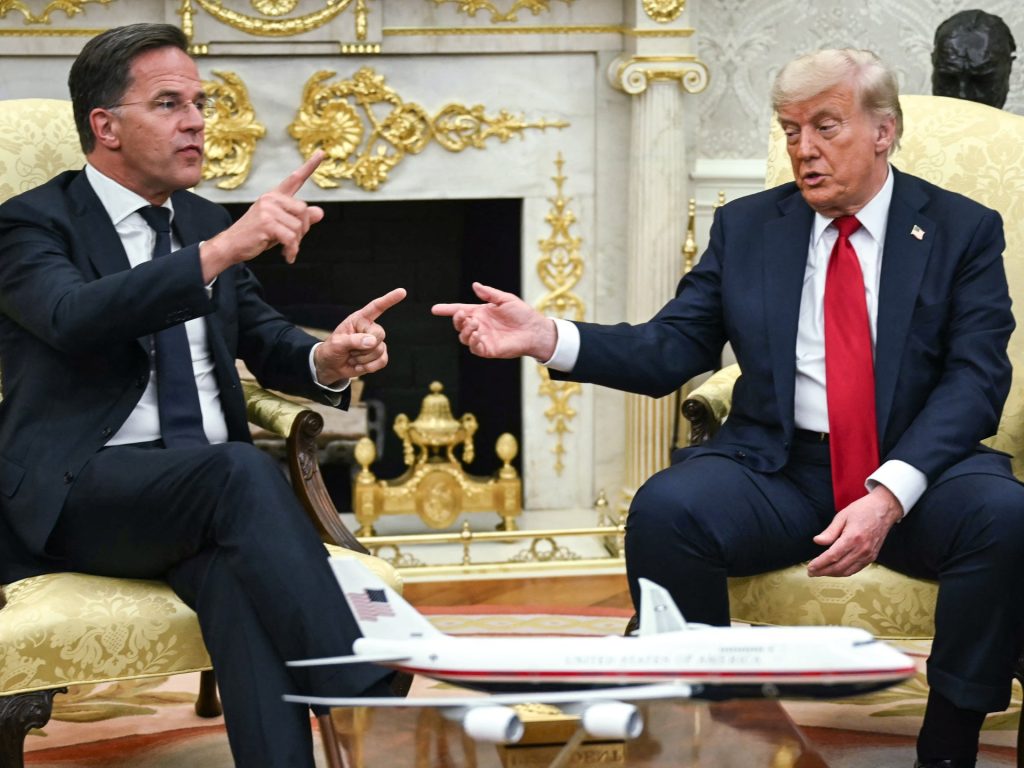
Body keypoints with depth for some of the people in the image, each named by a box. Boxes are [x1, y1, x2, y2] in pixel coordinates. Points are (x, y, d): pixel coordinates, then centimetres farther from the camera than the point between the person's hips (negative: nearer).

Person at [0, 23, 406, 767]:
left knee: (235, 565, -33)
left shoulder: (207, 222, 19)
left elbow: (266, 342, 14)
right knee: (243, 472, -35)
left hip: (211, 486, 5)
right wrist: (221, 251, -32)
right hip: (80, 495, -5)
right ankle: (369, 704, -38)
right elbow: (74, 317, -22)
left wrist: (327, 361, -12)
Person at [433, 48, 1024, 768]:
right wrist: (546, 337, -13)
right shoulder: (746, 226, 12)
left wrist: (889, 495, -23)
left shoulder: (964, 231, 3)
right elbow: (670, 350, 5)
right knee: (663, 511, -28)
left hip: (916, 467, -2)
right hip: (778, 467, 2)